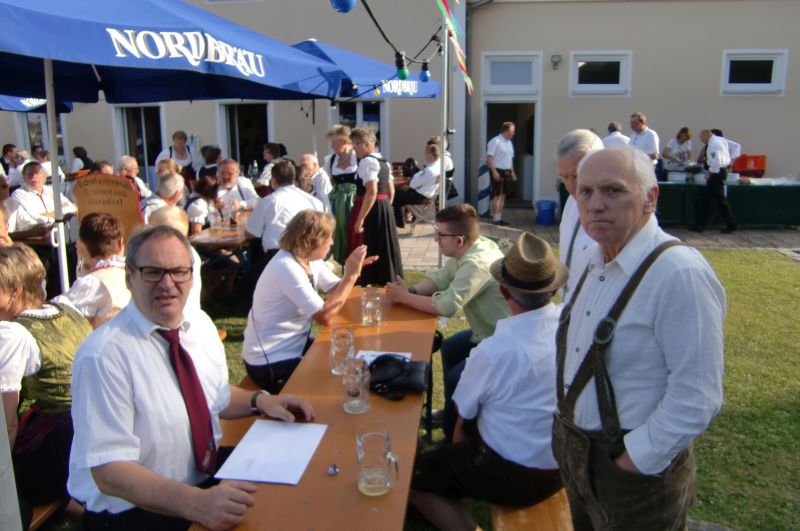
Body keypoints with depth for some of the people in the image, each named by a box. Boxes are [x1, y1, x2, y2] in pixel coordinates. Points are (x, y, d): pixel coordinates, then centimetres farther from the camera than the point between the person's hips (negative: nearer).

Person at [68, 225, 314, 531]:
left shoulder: (201, 324, 1)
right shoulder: (103, 355, -19)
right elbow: (109, 470, -22)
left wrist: (260, 401, -1)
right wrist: (196, 502, -34)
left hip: (210, 474, 7)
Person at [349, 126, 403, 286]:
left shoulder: (367, 161, -13)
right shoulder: (384, 162, 15)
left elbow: (371, 192, -23)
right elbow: (391, 191, 17)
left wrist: (360, 219, -23)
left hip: (370, 211, -9)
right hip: (385, 210, 9)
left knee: (366, 252, -2)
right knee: (383, 249, 15)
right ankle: (388, 282, 23)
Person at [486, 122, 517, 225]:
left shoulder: (509, 142, 16)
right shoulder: (495, 142, -12)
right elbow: (489, 158, -17)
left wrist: (512, 172, 18)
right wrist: (494, 171, -22)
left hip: (507, 172, 9)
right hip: (498, 171, -9)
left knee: (503, 195, 10)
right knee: (497, 195, -8)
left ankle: (499, 218, 16)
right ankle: (495, 219, -5)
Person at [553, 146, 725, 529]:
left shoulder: (680, 274, -25)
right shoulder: (598, 263, 3)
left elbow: (696, 397, -25)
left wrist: (633, 464, -18)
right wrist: (567, 433, 9)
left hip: (635, 469, -7)